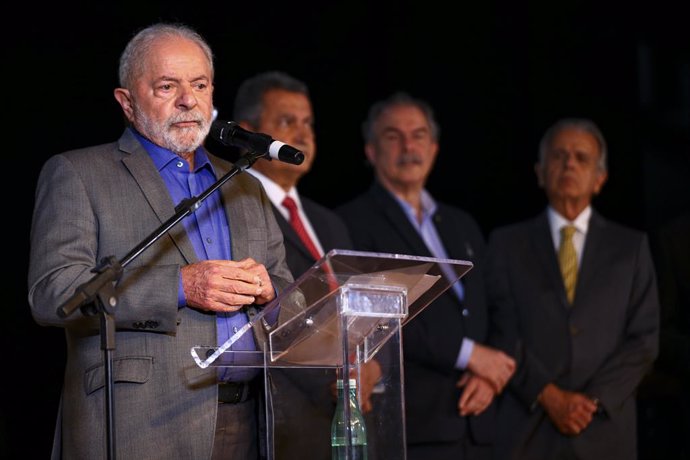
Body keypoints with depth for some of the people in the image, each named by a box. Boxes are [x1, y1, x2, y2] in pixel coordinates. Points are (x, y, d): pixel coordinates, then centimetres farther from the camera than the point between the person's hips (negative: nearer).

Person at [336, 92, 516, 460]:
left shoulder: (462, 225, 22)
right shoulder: (355, 222, 0)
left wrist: (490, 374, 0)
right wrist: (468, 353, -11)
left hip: (475, 428, 6)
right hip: (409, 428, -6)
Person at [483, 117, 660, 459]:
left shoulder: (631, 247, 12)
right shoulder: (507, 243, 10)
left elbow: (644, 338, 4)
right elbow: (503, 332, 1)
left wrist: (593, 400, -8)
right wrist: (548, 396, -10)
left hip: (605, 428, 1)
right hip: (527, 429, -1)